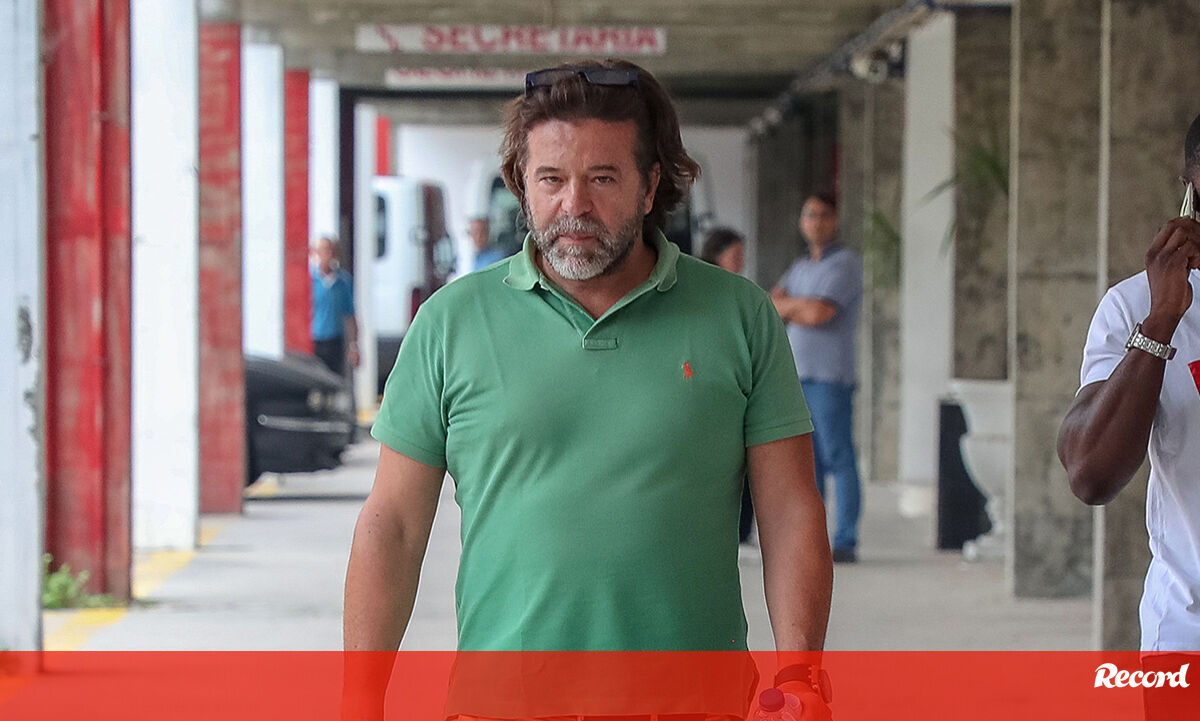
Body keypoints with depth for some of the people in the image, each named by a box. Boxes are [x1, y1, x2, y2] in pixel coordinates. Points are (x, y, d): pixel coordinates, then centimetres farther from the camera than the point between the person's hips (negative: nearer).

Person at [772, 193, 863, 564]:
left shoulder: (846, 264, -4)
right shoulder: (799, 268, 21)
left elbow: (819, 313, -15)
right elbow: (773, 308, 11)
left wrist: (789, 304, 2)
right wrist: (803, 306, -7)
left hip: (830, 376, -7)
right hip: (797, 375, 8)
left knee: (839, 460, -8)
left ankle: (845, 543, -8)